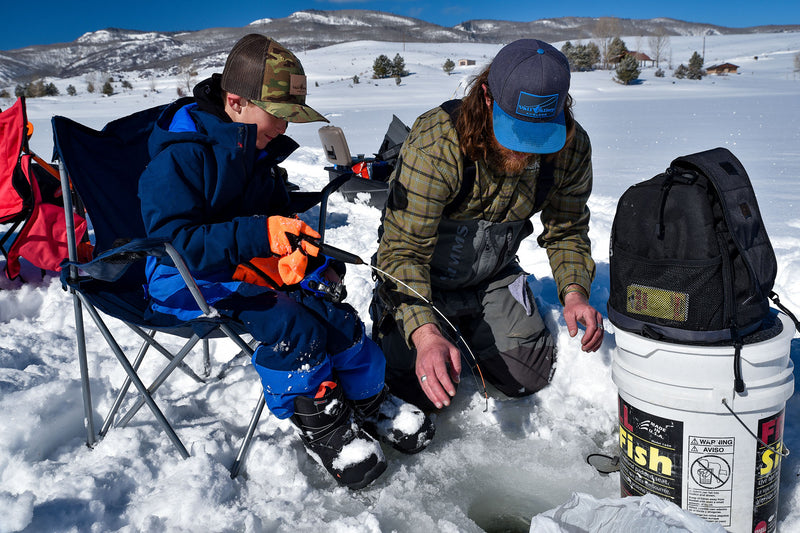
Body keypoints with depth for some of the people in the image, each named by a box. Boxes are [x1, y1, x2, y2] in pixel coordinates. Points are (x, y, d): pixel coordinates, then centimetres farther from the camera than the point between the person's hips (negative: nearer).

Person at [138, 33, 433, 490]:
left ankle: (369, 401, 14)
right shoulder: (179, 157, -17)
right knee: (292, 325, -29)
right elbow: (175, 242, -26)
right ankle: (320, 422, -6)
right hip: (190, 283, -7)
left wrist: (313, 260, -2)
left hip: (256, 272, 8)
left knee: (335, 316, -9)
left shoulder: (262, 152, 9)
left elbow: (284, 219, 19)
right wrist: (261, 234, -33)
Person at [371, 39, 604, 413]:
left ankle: (465, 327, 34)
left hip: (493, 276, 5)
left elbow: (566, 231, -5)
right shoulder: (437, 143, -35)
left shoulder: (572, 148, -20)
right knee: (425, 394, -8)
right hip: (422, 279, -4)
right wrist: (424, 333, -48)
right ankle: (387, 317, 21)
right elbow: (403, 250, -34)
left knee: (529, 378, 7)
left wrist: (574, 292, -23)